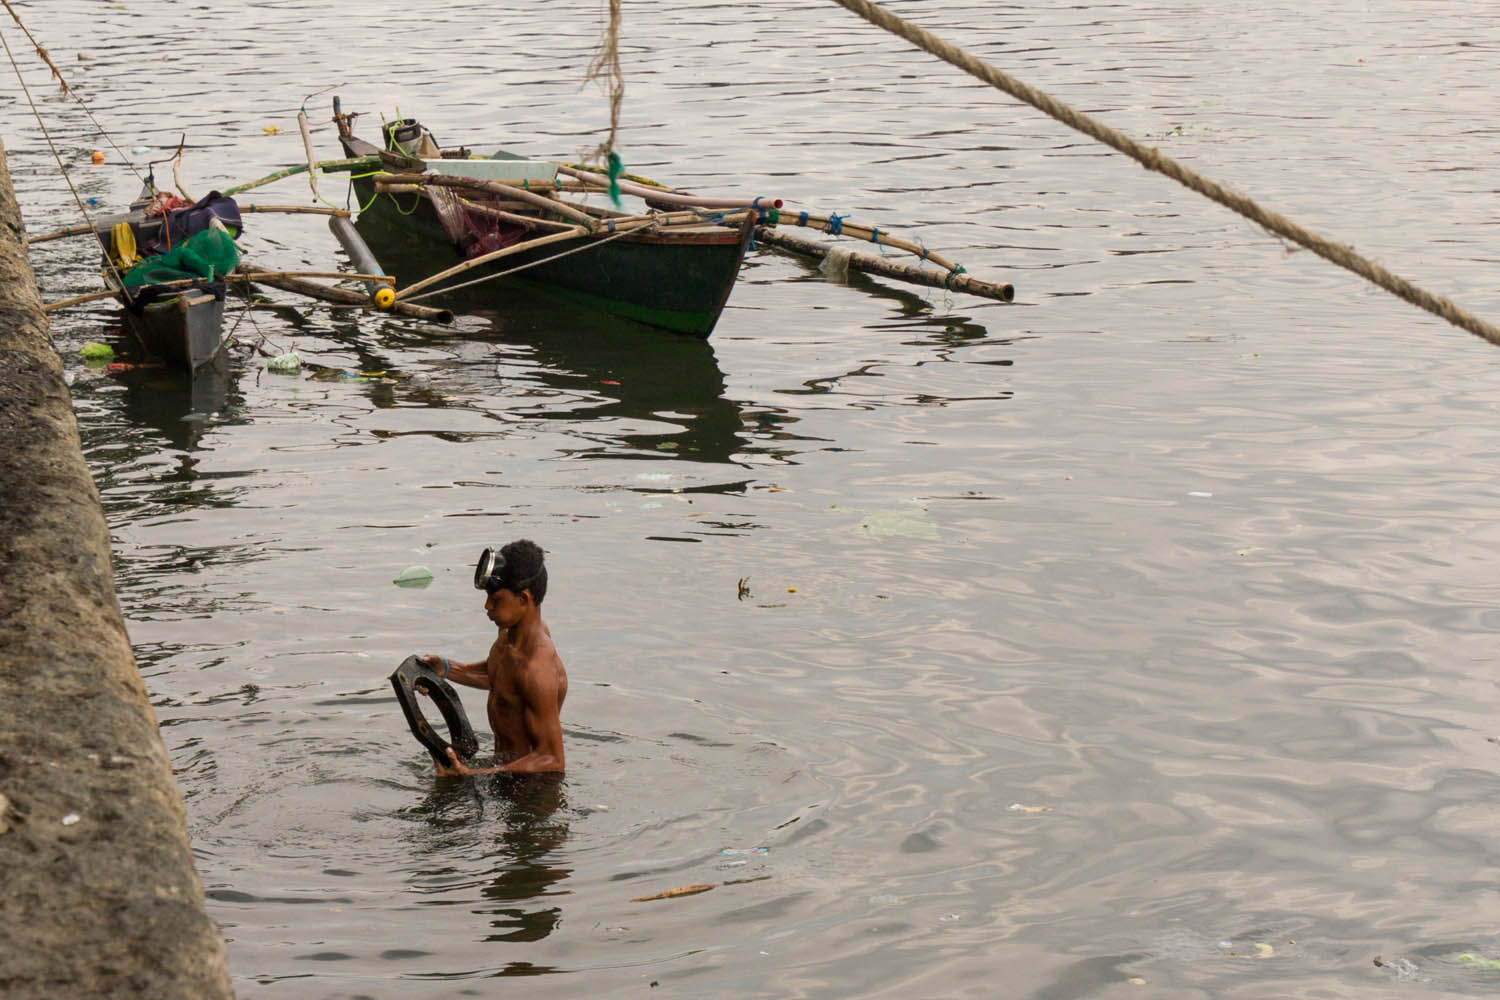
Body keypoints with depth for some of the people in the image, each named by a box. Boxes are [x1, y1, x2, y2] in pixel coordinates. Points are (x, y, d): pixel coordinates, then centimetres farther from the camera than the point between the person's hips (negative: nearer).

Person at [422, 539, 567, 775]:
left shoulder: (538, 669, -26)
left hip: (530, 778, -9)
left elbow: (552, 761, -25)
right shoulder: (511, 631, 2)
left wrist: (474, 776, -31)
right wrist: (446, 669, 10)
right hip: (504, 764, 9)